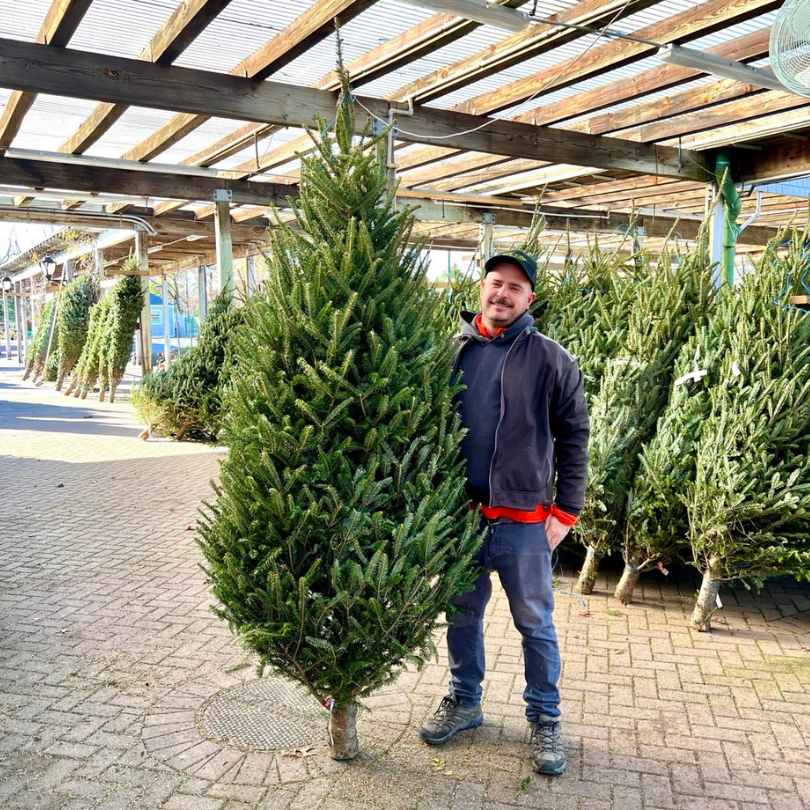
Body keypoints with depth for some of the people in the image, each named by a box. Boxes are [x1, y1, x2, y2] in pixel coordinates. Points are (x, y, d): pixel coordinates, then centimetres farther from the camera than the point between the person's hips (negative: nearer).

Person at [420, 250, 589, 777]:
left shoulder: (551, 360, -4)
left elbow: (573, 438, -2)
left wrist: (565, 511, -5)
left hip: (524, 520, -2)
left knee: (536, 624, 11)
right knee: (462, 616, 18)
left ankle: (545, 718, 29)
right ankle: (464, 701, 38)